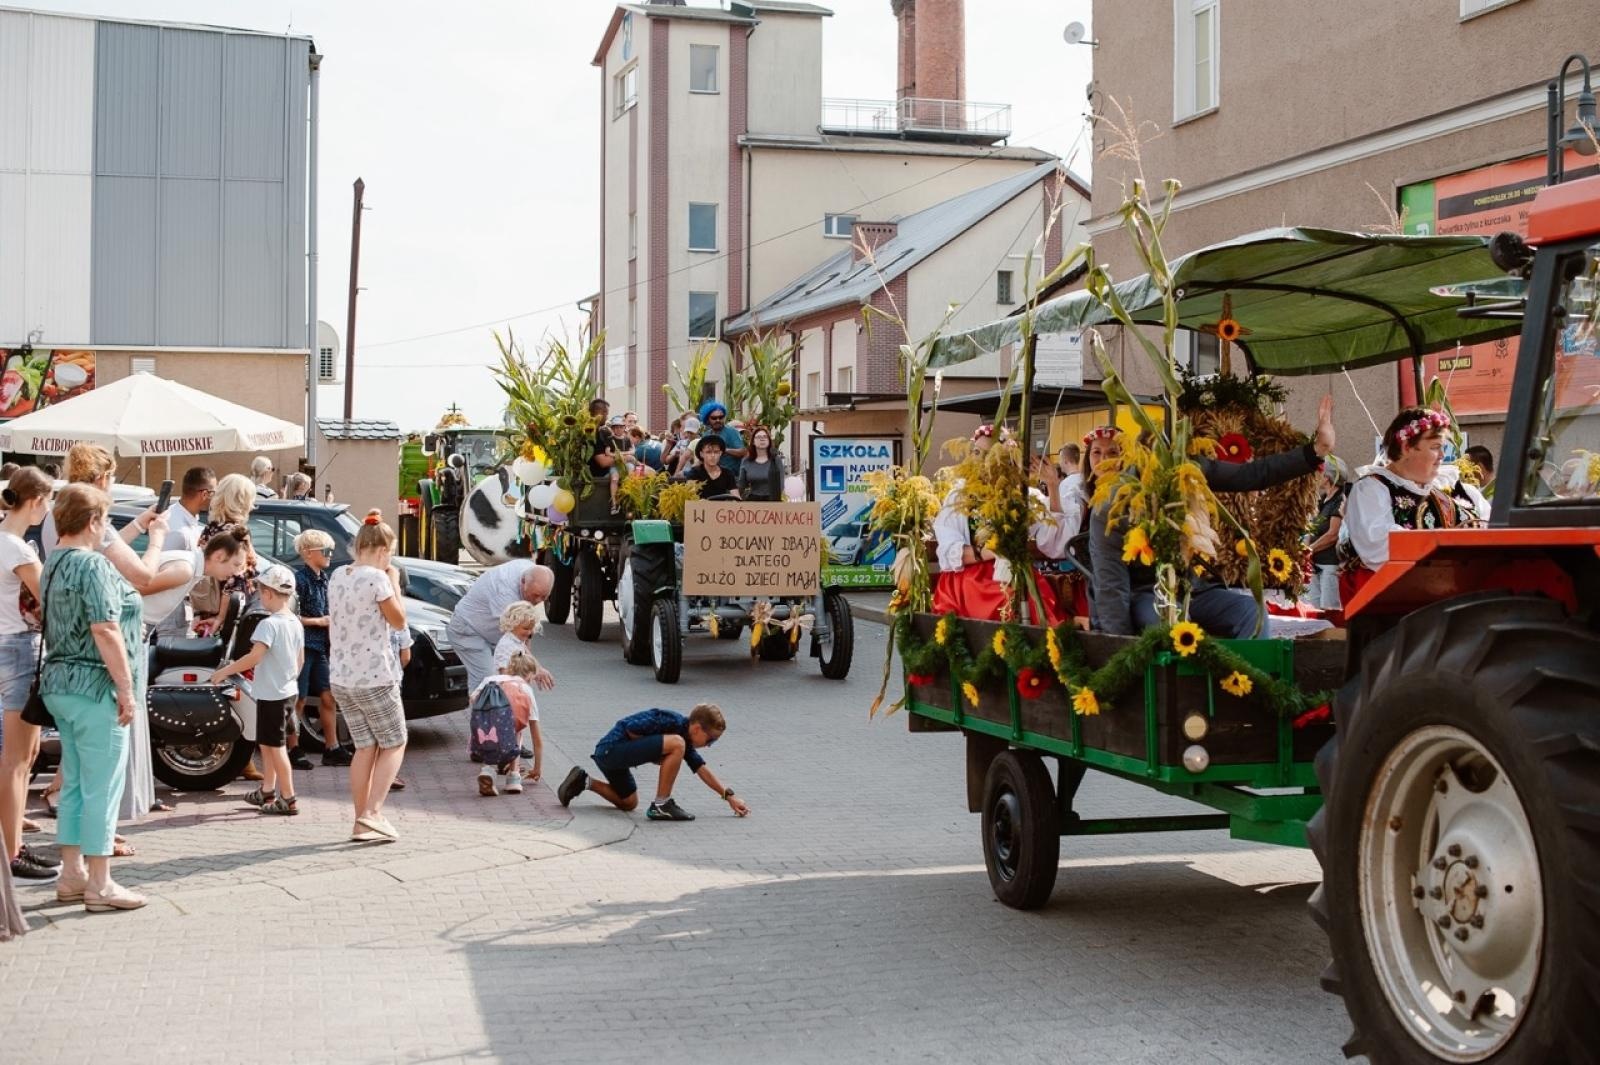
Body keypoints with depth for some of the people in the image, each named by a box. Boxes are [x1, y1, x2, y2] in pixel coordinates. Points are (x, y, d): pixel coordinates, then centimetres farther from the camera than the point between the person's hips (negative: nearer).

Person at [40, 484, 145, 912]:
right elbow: (105, 630, -21)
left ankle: (72, 875, 20)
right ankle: (99, 885, 0)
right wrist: (126, 687, -19)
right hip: (94, 688, -10)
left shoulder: (54, 563, 14)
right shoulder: (92, 565, -16)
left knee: (75, 784, 14)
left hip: (60, 684, 10)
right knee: (102, 787, -4)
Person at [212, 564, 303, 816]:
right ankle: (267, 792, 28)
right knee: (266, 743, 20)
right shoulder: (296, 623, 7)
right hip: (289, 691, 9)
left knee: (275, 746, -2)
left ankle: (288, 800, 1)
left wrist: (225, 671, -23)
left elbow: (255, 656, -30)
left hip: (271, 695, -9)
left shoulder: (269, 624, -20)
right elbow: (300, 659, 15)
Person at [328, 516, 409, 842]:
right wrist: (394, 583, 1)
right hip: (374, 678, -7)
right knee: (394, 744, 6)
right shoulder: (376, 578, -15)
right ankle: (372, 812, -8)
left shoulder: (337, 576, 8)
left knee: (365, 747, 12)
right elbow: (398, 621, -5)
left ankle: (361, 823, 10)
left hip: (340, 677, 7)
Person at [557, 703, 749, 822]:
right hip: (612, 747, -10)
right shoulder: (673, 721, -17)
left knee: (629, 803, 27)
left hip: (608, 754, 10)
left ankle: (584, 781, 27)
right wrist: (654, 754, -9)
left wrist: (729, 796, 12)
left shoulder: (686, 740, 11)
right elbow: (631, 728, -21)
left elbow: (702, 770, 14)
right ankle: (661, 805, -15)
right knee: (676, 744, -22)